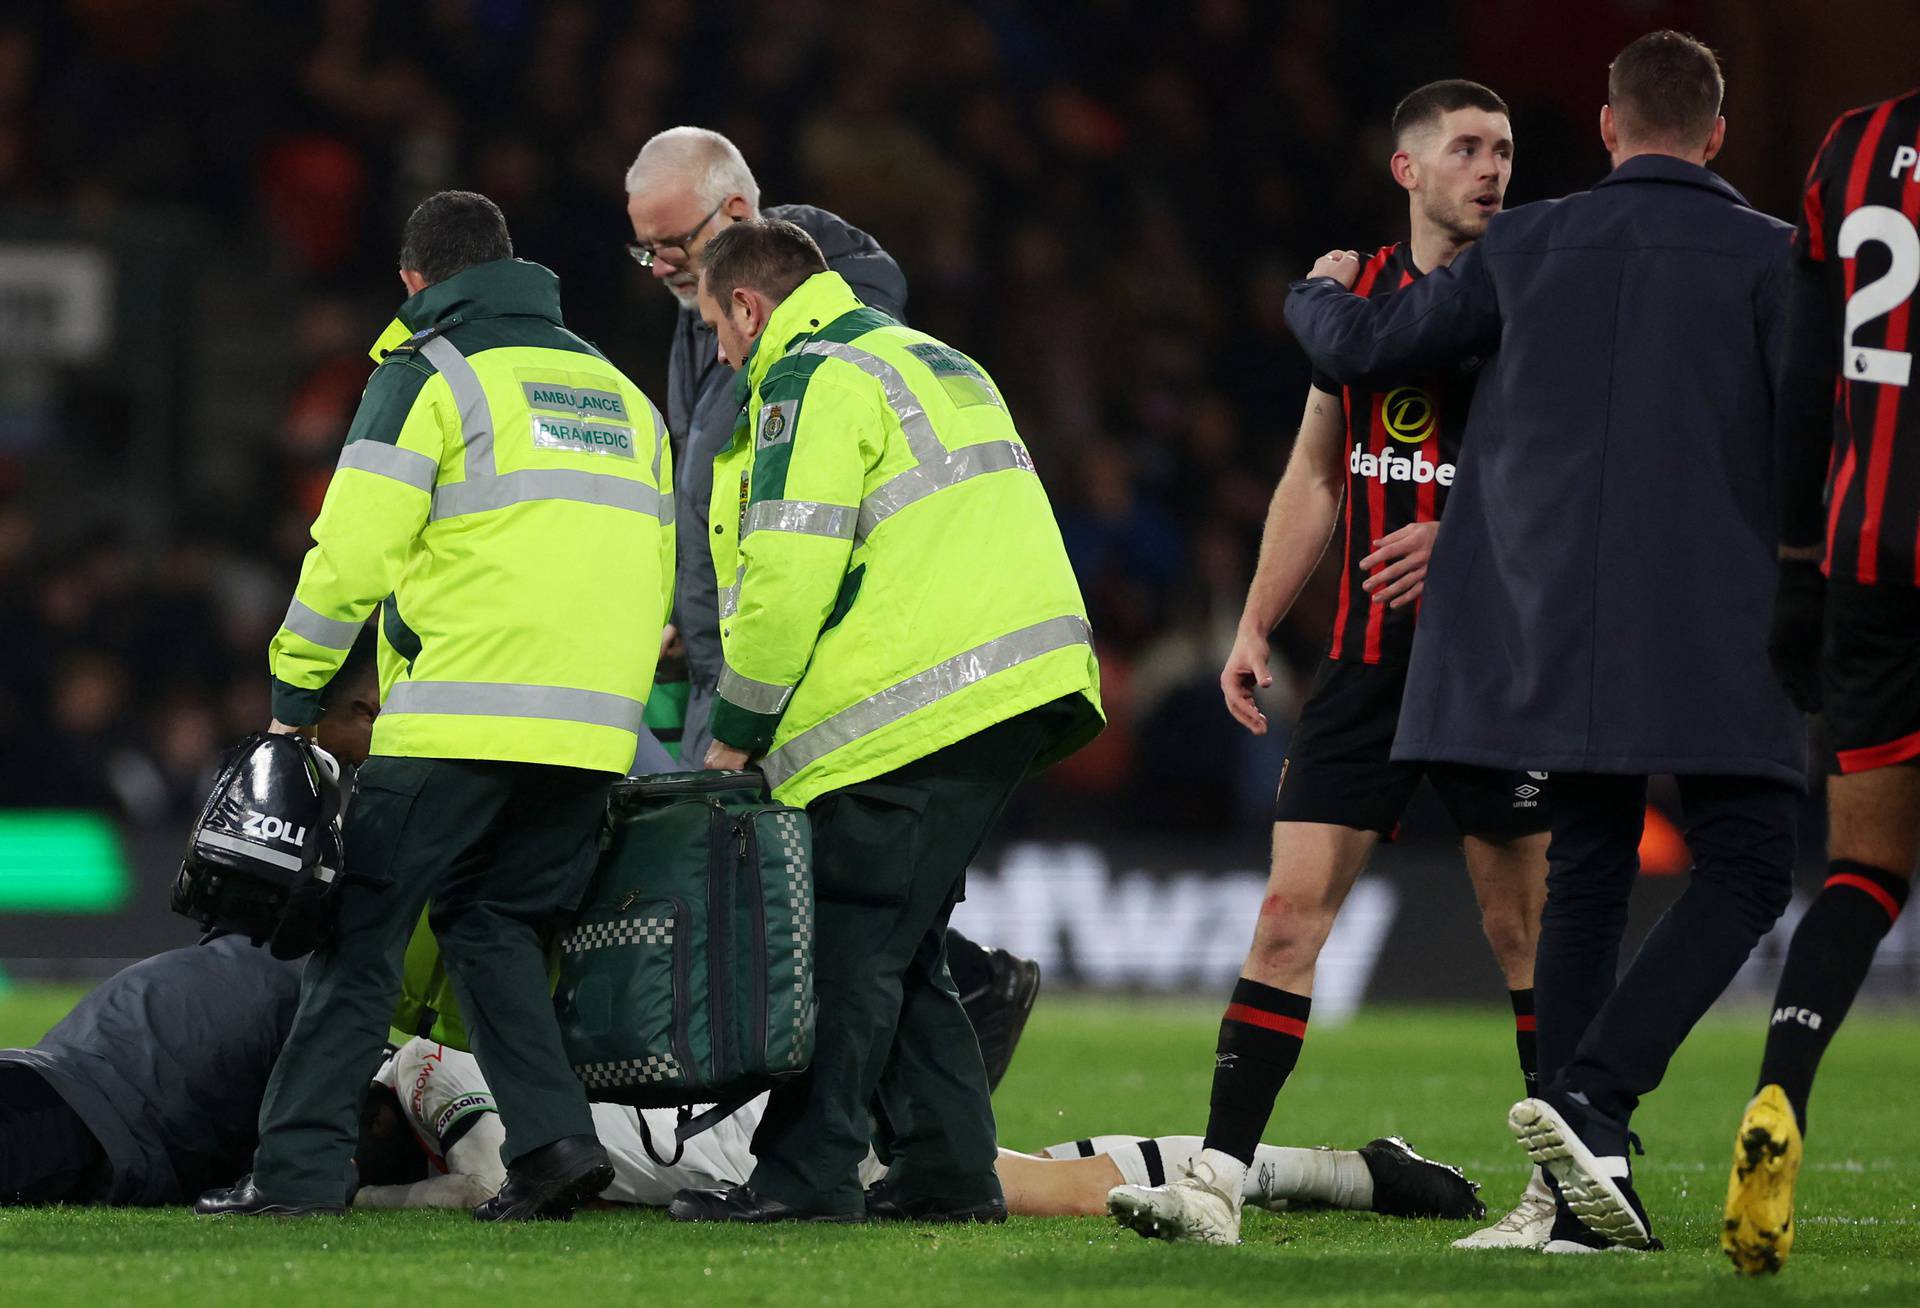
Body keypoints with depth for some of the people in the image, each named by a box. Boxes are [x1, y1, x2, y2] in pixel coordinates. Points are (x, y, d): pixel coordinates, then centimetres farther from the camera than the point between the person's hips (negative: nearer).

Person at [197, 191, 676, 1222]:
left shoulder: (430, 375, 1)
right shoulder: (623, 395, 23)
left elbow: (353, 555, -5)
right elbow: (657, 579, 23)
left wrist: (292, 698, 3)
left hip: (461, 713, -6)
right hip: (596, 732, 6)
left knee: (363, 933, -1)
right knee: (494, 924, 14)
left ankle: (301, 1165, -6)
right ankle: (550, 1135, -3)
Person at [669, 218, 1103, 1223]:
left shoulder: (809, 383, -6)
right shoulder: (928, 360, 26)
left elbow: (790, 574, -14)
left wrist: (737, 733, -4)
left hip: (917, 713, -9)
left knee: (848, 942, -6)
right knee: (904, 945, 14)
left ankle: (806, 1174, -7)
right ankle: (950, 1173, 11)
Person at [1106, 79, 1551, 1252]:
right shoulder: (1357, 294, 11)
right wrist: (1256, 627, 13)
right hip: (1370, 659, 4)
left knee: (1525, 927, 0)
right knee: (1292, 911, -2)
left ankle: (1569, 1188, 10)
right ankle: (1221, 1179, -3)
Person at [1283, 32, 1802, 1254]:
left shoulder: (1526, 246, 7)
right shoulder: (1768, 257, -2)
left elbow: (1358, 344, 15)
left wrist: (1322, 290, 37)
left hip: (1558, 629, 4)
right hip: (1717, 635, -4)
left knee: (1586, 878, 13)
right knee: (1745, 871, 3)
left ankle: (1587, 1186, 8)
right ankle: (1593, 1094, -17)